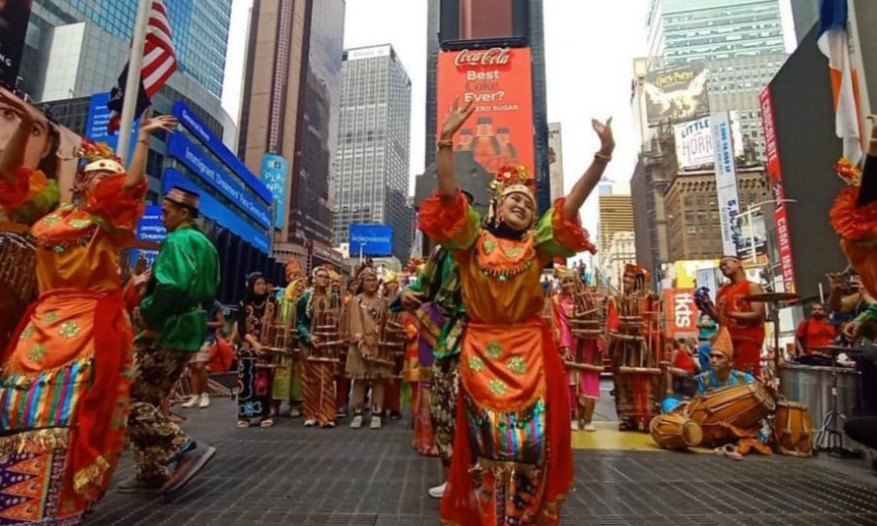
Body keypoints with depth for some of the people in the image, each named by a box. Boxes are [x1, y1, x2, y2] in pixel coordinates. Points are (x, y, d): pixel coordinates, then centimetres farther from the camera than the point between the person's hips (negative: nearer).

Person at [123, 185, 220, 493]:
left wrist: (148, 315, -14)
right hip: (190, 330, 10)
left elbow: (171, 287, -28)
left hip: (168, 332, -10)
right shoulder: (205, 245, 17)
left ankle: (187, 449, -6)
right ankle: (152, 473, 19)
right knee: (149, 400, 15)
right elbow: (210, 294, 21)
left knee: (130, 399, -3)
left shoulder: (176, 241, -13)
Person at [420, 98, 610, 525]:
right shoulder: (473, 238, 3)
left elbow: (572, 203, -3)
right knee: (487, 435, 2)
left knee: (533, 436, 2)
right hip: (482, 351, -1)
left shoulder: (537, 245, 7)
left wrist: (603, 155, -13)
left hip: (530, 350, 2)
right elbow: (448, 193, -8)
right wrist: (446, 140, -18)